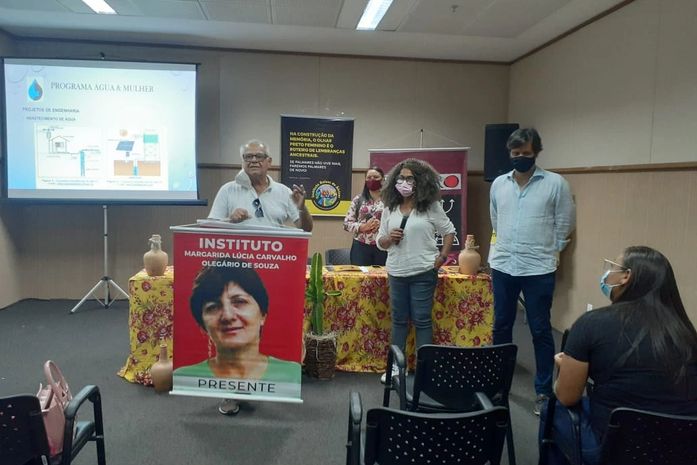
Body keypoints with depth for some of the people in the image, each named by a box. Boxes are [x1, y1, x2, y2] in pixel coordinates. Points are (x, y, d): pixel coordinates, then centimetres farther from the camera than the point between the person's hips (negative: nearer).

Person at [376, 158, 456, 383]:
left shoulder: (431, 207, -4)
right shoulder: (390, 209, 5)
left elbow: (449, 231, 5)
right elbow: (380, 242, 9)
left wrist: (442, 256, -5)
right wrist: (389, 238, -12)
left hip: (423, 273, -4)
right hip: (396, 273, 4)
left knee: (421, 320, 2)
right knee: (399, 319, 12)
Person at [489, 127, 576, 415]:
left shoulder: (556, 183, -5)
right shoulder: (498, 183, 6)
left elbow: (565, 223, 2)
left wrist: (547, 250, 6)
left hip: (538, 269, -4)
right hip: (502, 266, 4)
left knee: (540, 331, 5)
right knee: (501, 326, 14)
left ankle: (544, 391, 18)